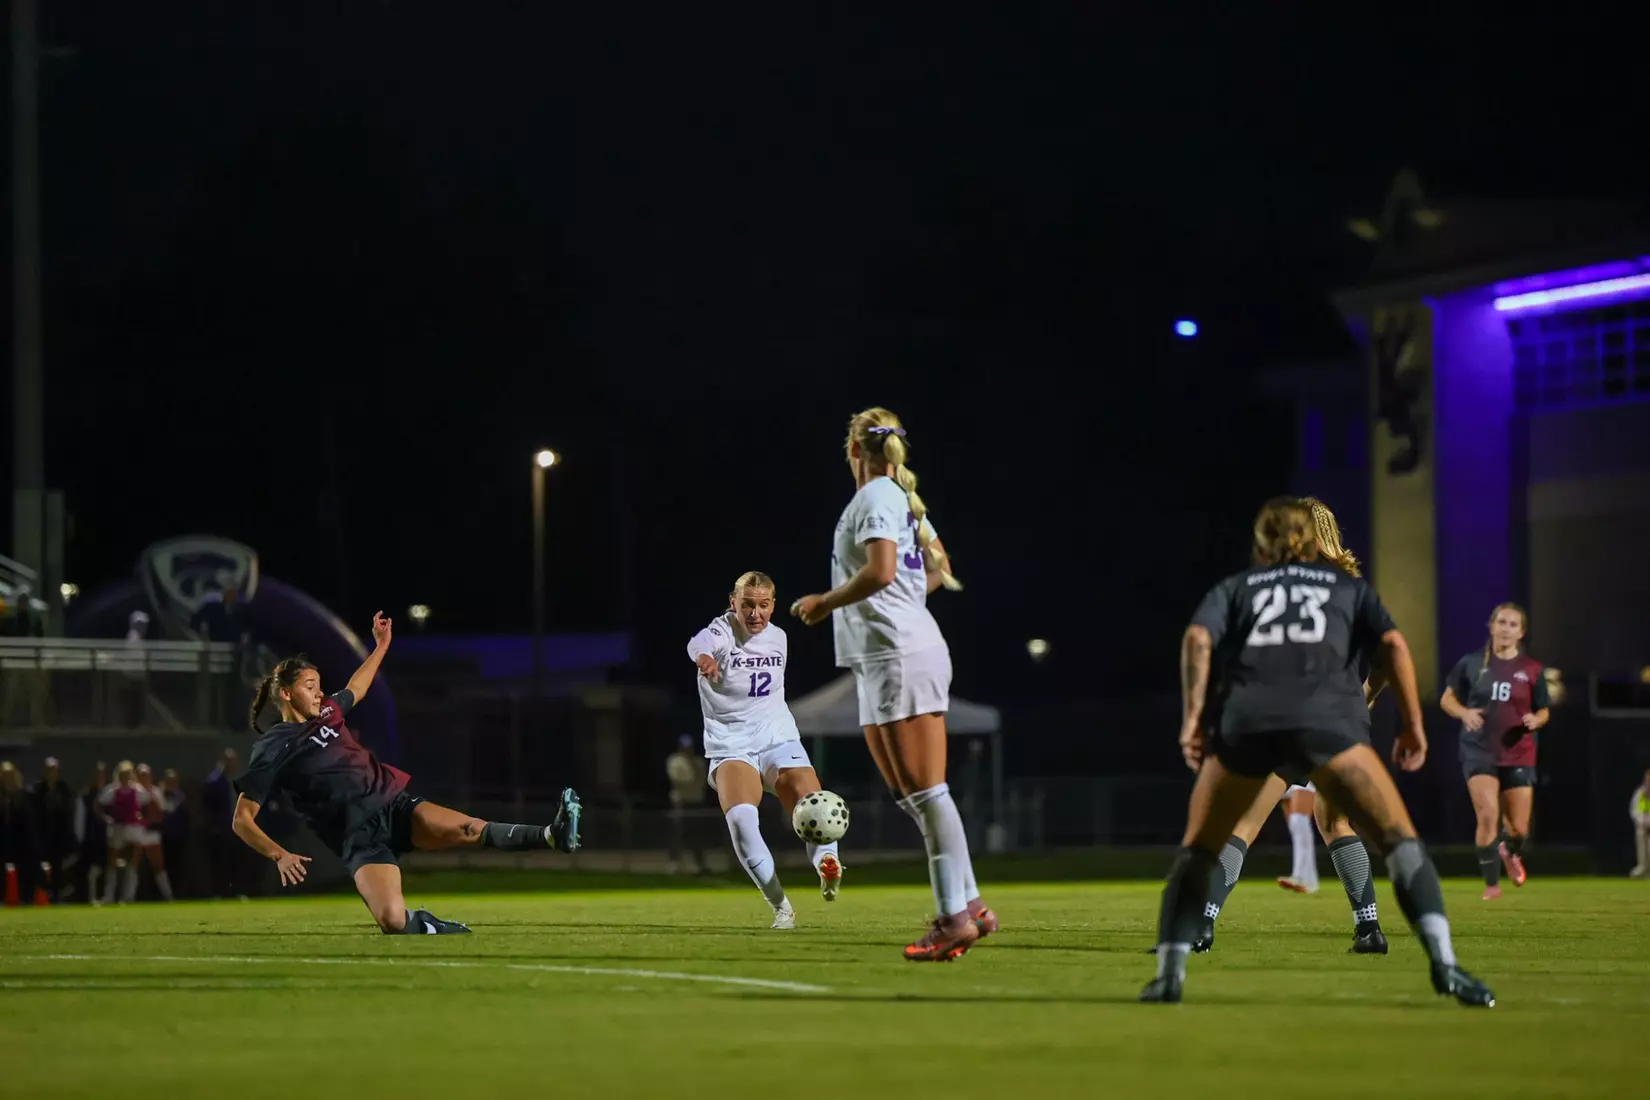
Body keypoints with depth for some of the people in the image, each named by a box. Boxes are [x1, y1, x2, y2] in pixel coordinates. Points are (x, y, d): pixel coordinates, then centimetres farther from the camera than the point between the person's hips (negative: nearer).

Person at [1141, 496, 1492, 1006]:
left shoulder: (1234, 588, 28)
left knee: (1197, 851, 19)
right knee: (1401, 841, 0)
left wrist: (1192, 716, 6)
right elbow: (1393, 644, 11)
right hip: (1326, 719, -1)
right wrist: (1413, 724, 13)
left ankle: (1170, 973, 6)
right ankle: (1443, 963, -20)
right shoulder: (1347, 586, 28)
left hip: (1247, 720, 1)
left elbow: (1197, 638, 8)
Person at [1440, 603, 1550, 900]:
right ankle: (1492, 884, -7)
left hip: (1518, 756, 2)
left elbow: (1544, 711, 11)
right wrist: (1464, 712, -14)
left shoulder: (1531, 670, 3)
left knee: (1519, 829, 3)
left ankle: (1510, 852, 41)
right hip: (1479, 753, -2)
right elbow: (1447, 699, 7)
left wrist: (1535, 720, -13)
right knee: (1488, 816, -20)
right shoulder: (1472, 663, 0)